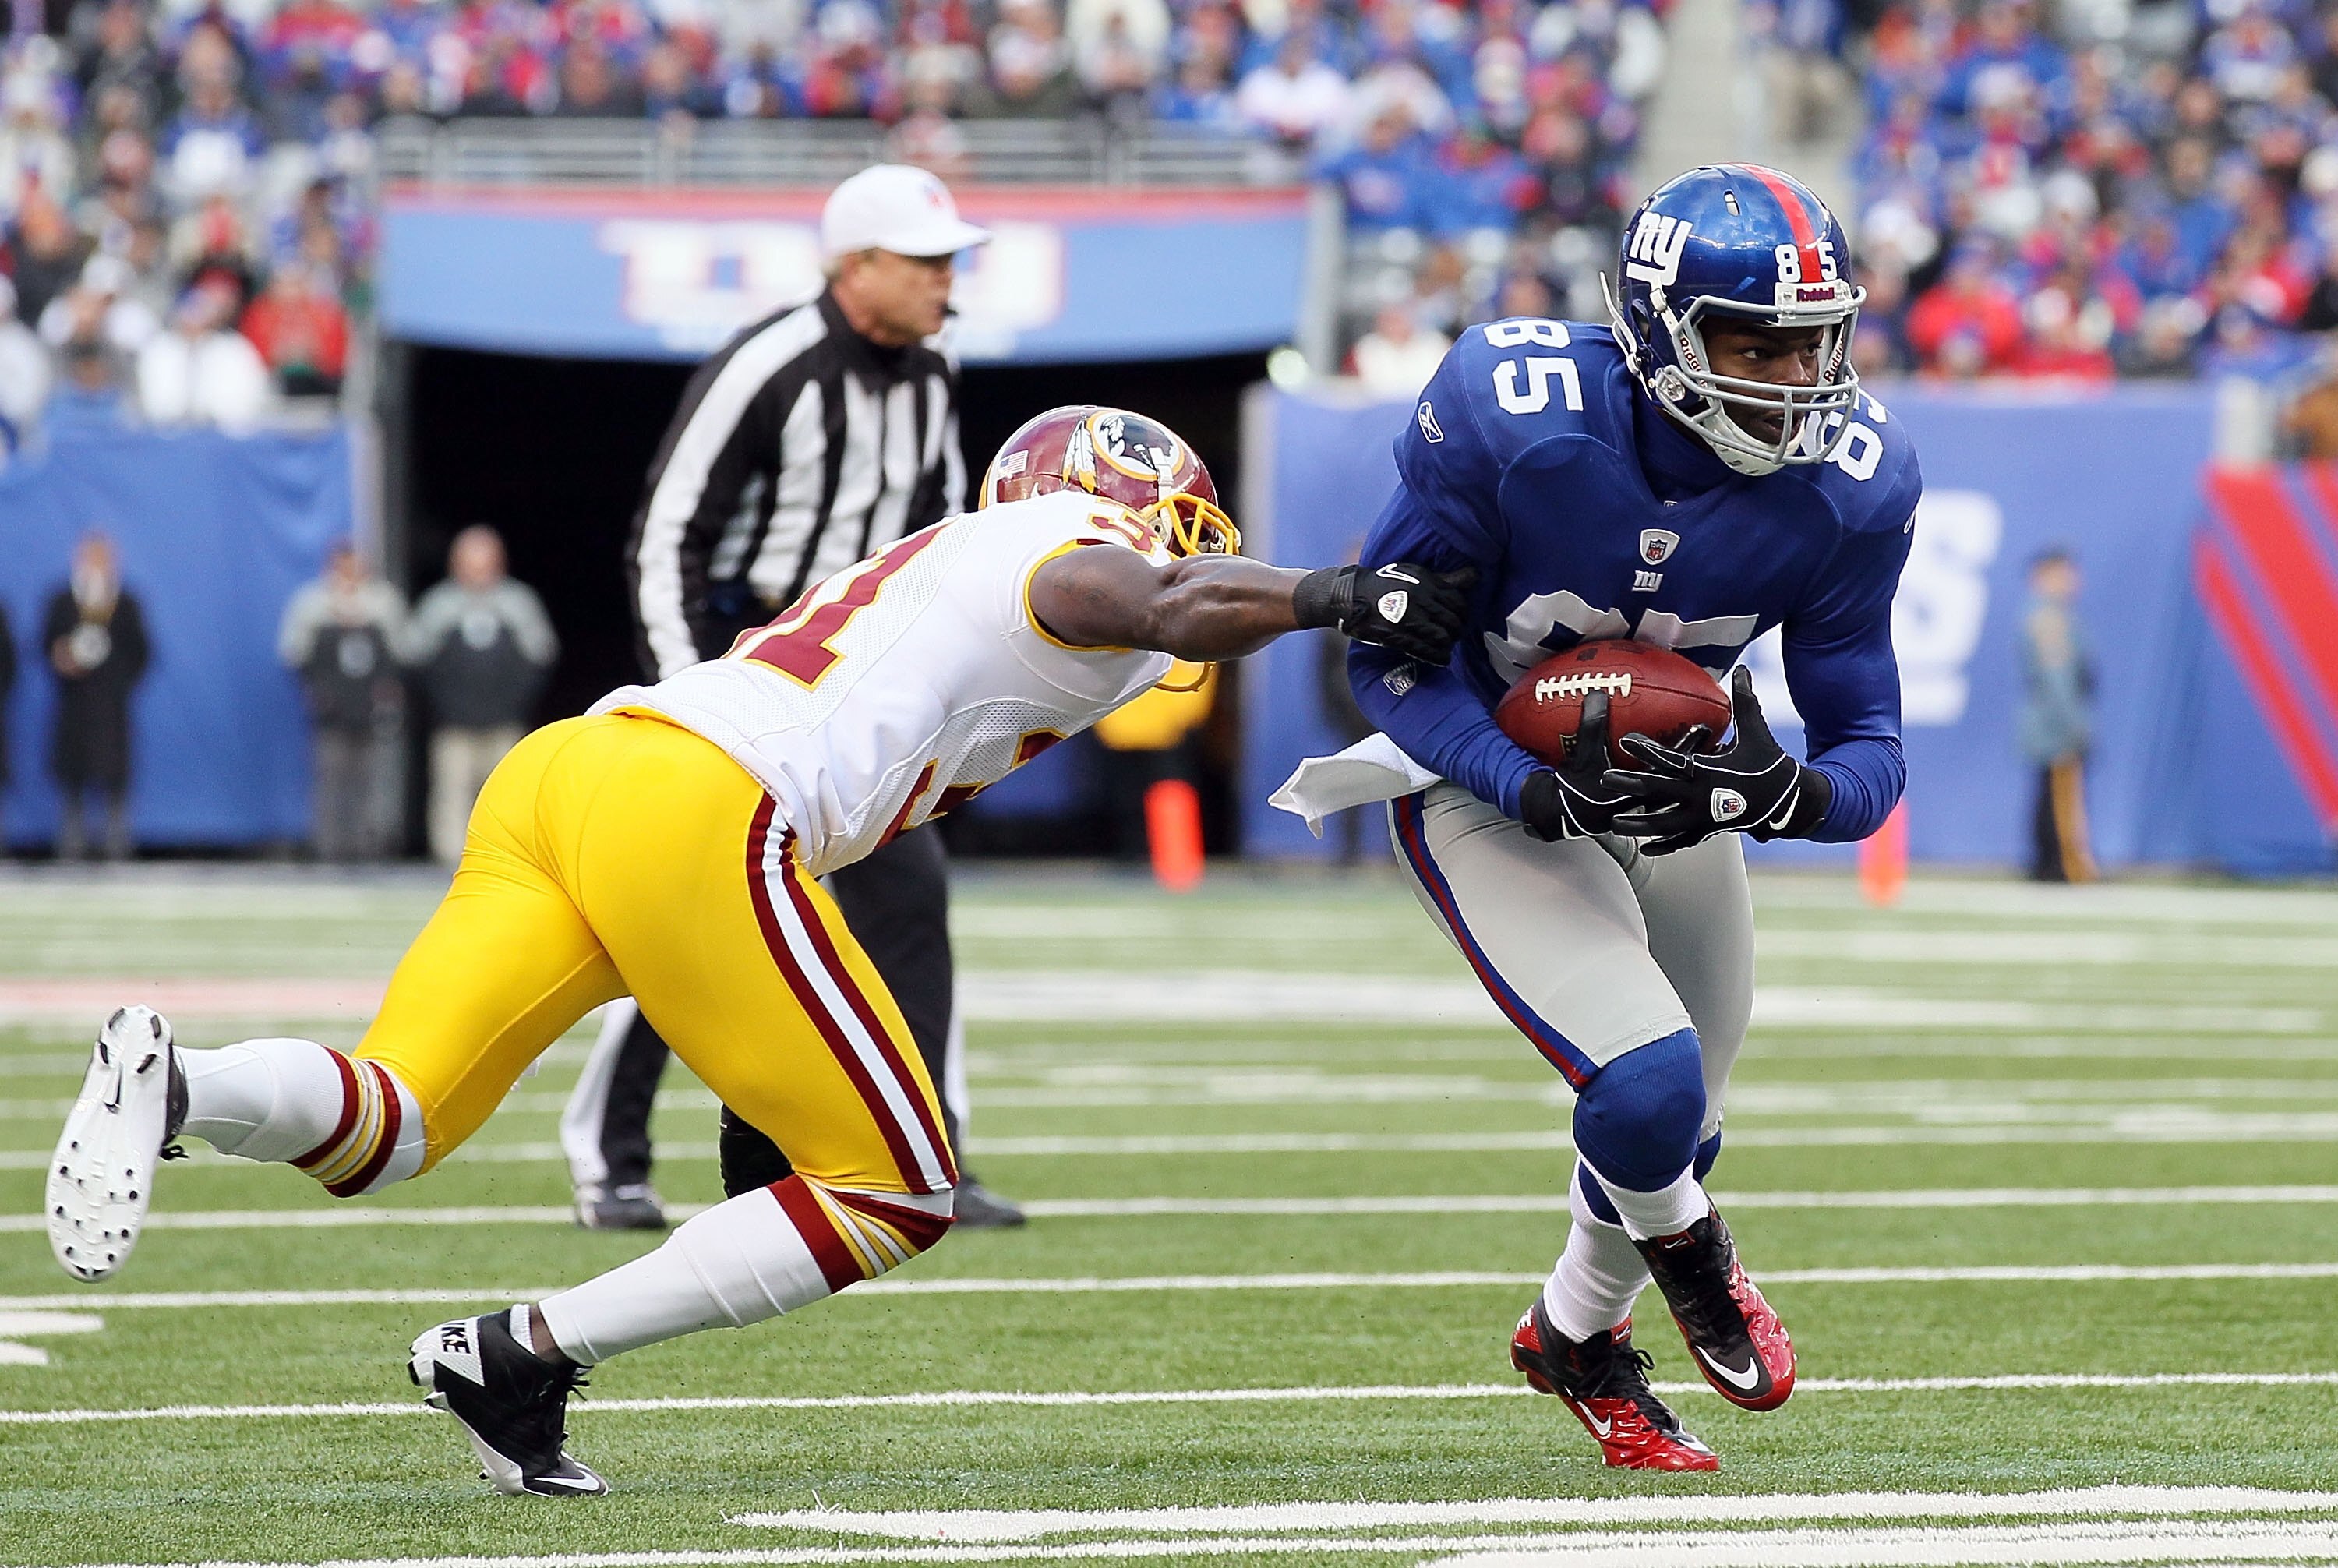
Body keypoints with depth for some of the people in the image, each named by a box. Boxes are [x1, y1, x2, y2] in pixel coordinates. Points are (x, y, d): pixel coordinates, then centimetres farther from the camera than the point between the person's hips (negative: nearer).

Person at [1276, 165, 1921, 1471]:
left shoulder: (1846, 485, -21)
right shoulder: (1508, 421, -32)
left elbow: (1868, 744, -13)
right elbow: (1388, 655, -19)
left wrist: (1796, 792, -38)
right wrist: (1544, 794, -33)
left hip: (1676, 781, 5)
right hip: (1492, 781, -5)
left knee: (1679, 1132, 17)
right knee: (1647, 1086, -21)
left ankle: (1579, 1339, 49)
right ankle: (1688, 1252, 16)